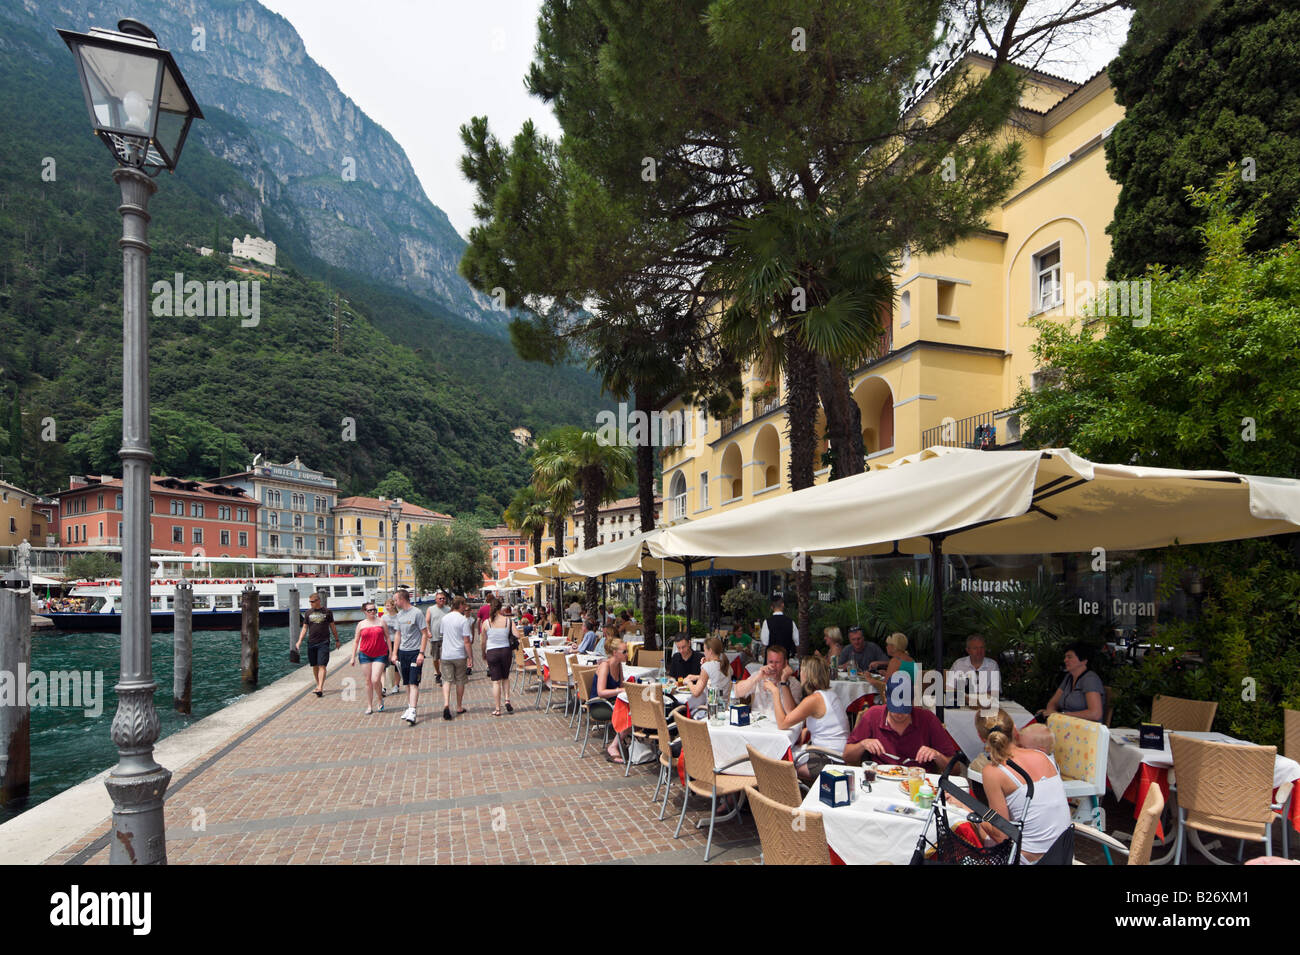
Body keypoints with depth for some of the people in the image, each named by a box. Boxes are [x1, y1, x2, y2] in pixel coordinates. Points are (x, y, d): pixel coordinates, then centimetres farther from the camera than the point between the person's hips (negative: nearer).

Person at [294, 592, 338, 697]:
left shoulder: (327, 612, 2)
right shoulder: (308, 613, 8)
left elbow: (332, 627, 11)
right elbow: (304, 628, 11)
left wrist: (336, 640, 16)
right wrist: (299, 641, 0)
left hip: (323, 642, -3)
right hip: (311, 643, 3)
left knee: (322, 666, -11)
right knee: (314, 666, 10)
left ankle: (320, 688, -16)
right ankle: (318, 684, 26)